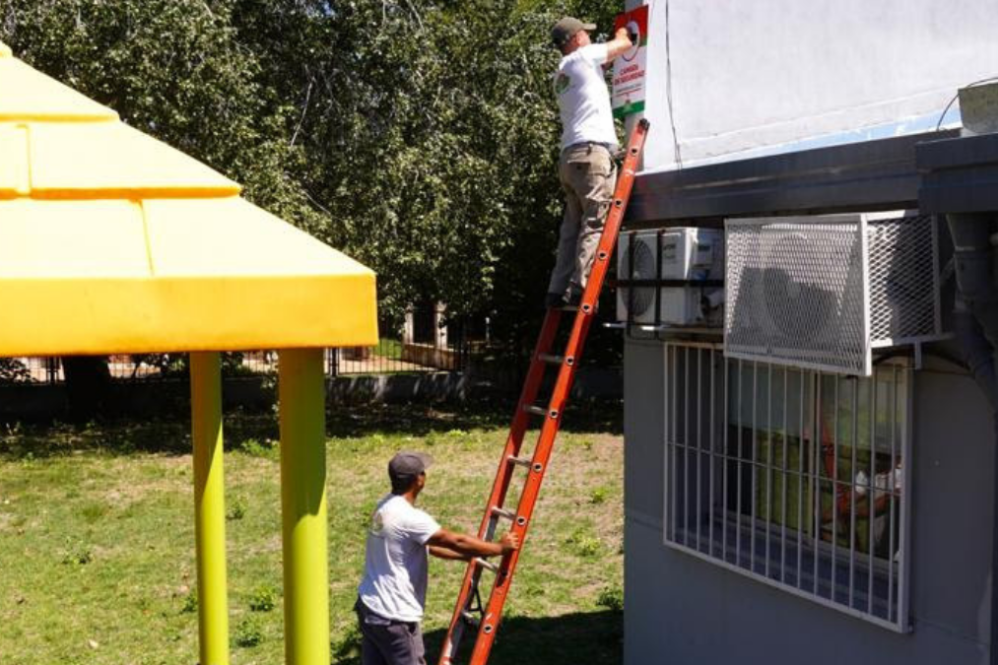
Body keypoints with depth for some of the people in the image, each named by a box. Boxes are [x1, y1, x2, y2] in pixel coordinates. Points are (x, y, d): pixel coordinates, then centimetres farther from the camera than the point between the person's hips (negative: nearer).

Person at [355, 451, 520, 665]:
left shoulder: (385, 508, 9)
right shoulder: (409, 517, -22)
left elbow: (429, 546, 17)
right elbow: (456, 542, -16)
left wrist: (470, 555, 18)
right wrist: (500, 548, -3)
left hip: (369, 607, 9)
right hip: (394, 617, -9)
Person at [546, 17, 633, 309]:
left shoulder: (562, 73, 24)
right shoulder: (582, 57, 1)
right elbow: (624, 44, 11)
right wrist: (622, 31, 32)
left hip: (570, 156, 9)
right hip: (592, 151, -9)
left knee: (572, 227, 8)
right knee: (595, 223, -12)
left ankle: (558, 290, 4)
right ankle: (579, 287, -19)